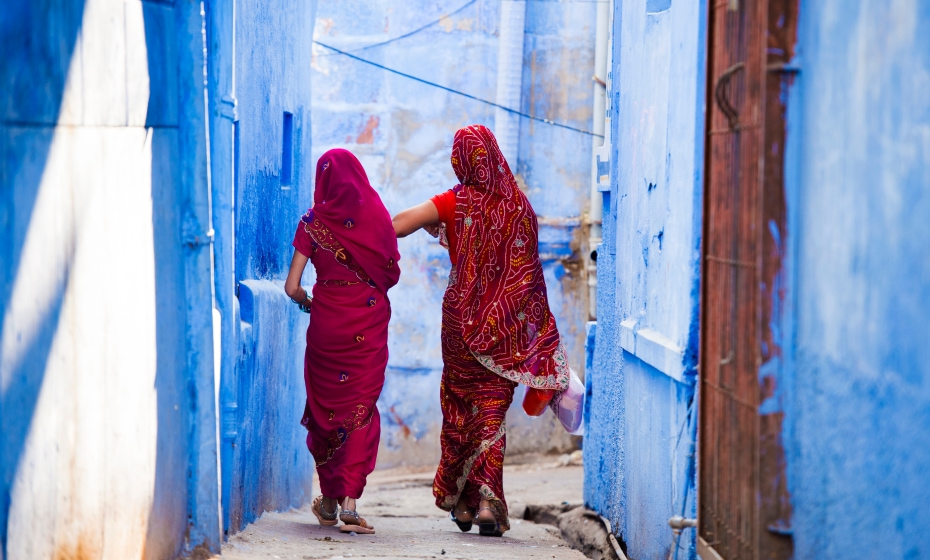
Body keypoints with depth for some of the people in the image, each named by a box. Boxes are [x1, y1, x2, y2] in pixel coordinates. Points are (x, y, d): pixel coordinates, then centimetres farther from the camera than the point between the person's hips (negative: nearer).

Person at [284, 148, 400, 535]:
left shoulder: (313, 222, -4)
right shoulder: (376, 216, -2)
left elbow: (292, 287, -6)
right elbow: (392, 273, 5)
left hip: (327, 321, 0)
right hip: (369, 323, 0)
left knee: (325, 405, 14)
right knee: (361, 407, 4)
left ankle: (329, 500, 23)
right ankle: (350, 501, -9)